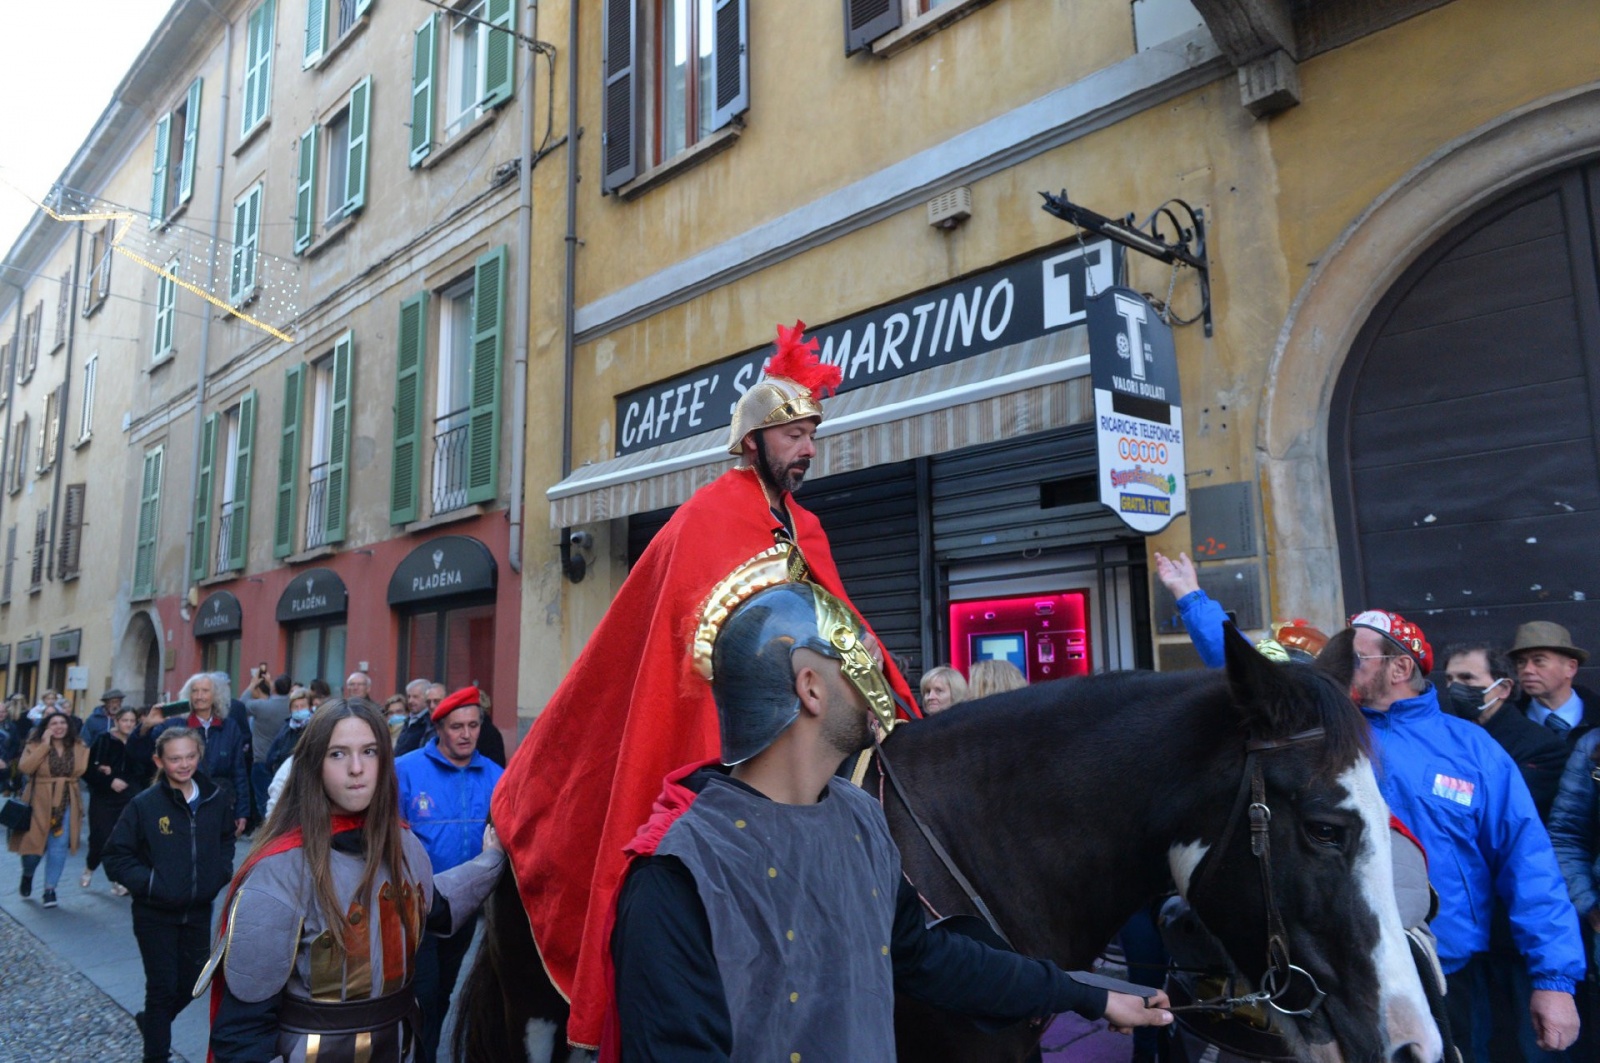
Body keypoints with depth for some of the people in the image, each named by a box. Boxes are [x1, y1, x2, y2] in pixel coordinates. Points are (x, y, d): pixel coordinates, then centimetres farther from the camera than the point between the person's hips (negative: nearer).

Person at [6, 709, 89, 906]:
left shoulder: (78, 747, 5)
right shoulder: (35, 745, -3)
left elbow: (81, 770, 8)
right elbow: (24, 767, -19)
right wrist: (45, 745, -19)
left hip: (66, 804, 2)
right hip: (40, 803, -2)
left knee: (59, 847, -2)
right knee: (33, 844, 3)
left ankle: (50, 889, 8)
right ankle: (27, 875, 35)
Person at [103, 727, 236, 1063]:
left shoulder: (216, 799, -3)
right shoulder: (145, 805, -13)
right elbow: (116, 856, -6)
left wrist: (221, 872, 0)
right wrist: (146, 882, -17)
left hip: (199, 911, 4)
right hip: (156, 913, -4)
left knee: (190, 983, 15)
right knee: (163, 986, 4)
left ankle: (151, 1022, 44)